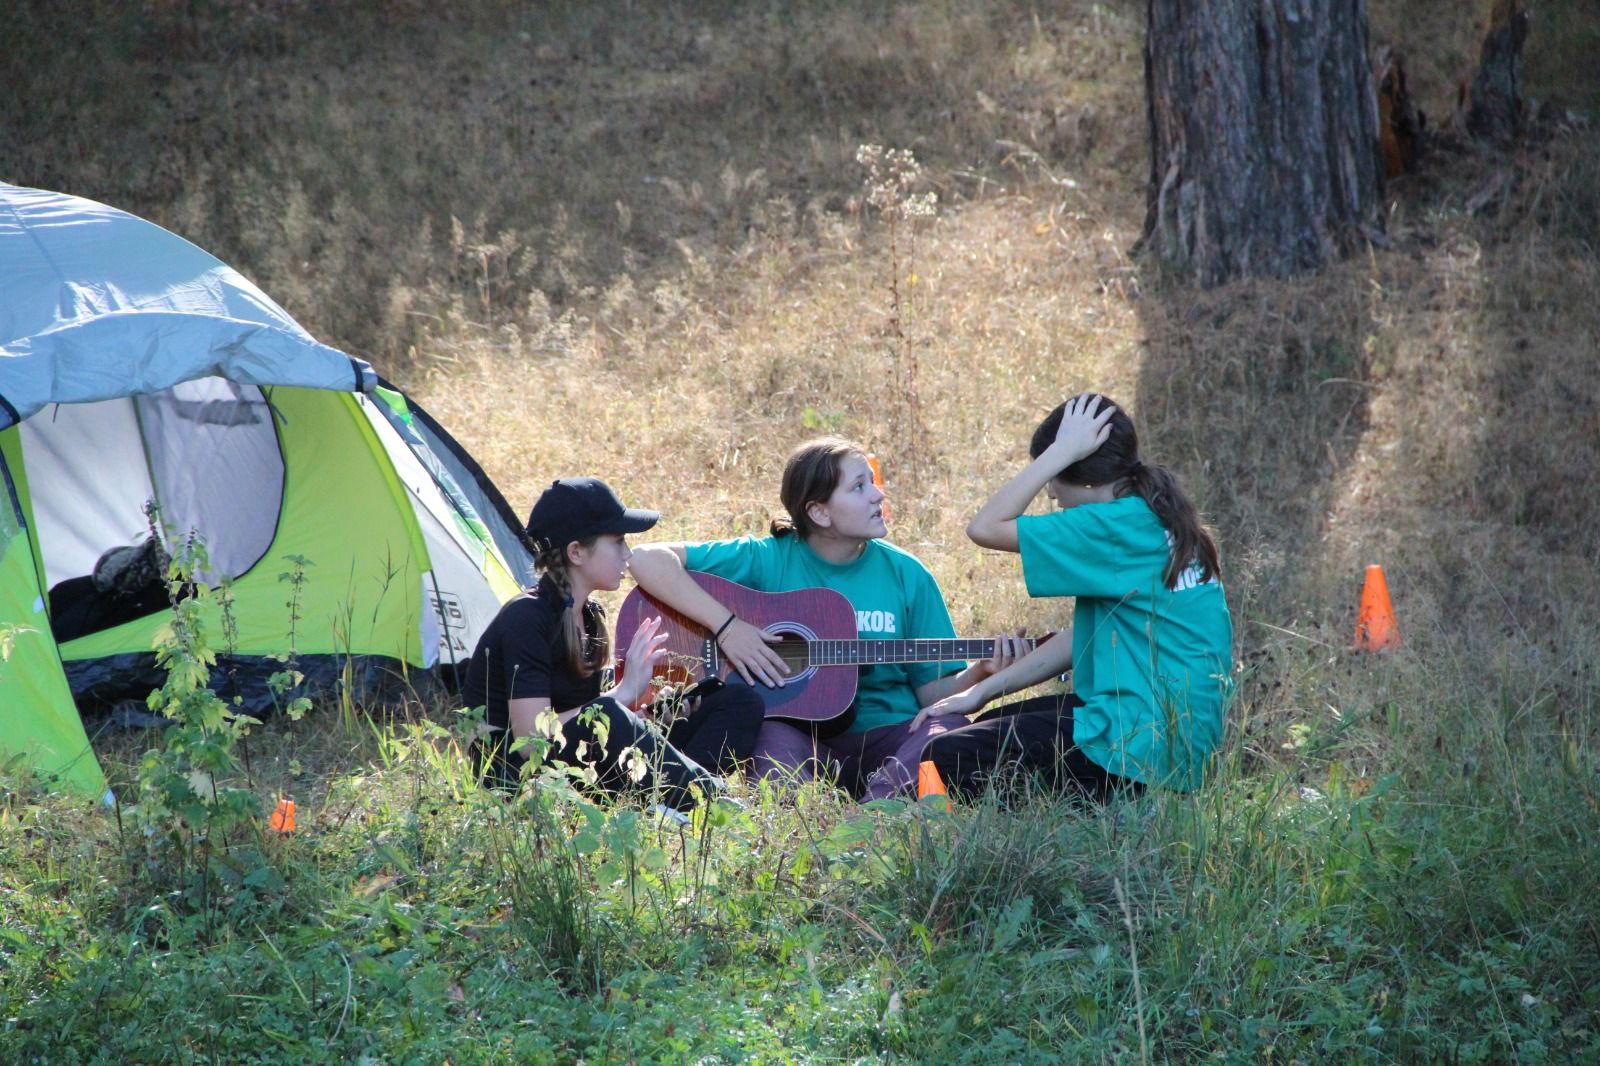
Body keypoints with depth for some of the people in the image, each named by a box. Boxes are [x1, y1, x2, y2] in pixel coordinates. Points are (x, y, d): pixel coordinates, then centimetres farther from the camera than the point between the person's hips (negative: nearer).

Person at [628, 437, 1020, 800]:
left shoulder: (905, 574, 9)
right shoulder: (768, 559, 2)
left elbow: (933, 691, 11)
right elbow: (648, 560, -6)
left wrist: (979, 673, -10)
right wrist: (725, 625, -16)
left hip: (884, 738, 2)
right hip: (796, 734, -2)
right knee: (772, 735, -36)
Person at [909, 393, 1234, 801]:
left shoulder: (1120, 526, -18)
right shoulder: (1163, 523, 12)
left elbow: (985, 527, -17)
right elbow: (1086, 638, 14)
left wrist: (1062, 450, -11)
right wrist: (981, 693, 12)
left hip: (1139, 750, -10)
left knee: (945, 757, -7)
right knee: (997, 724, 27)